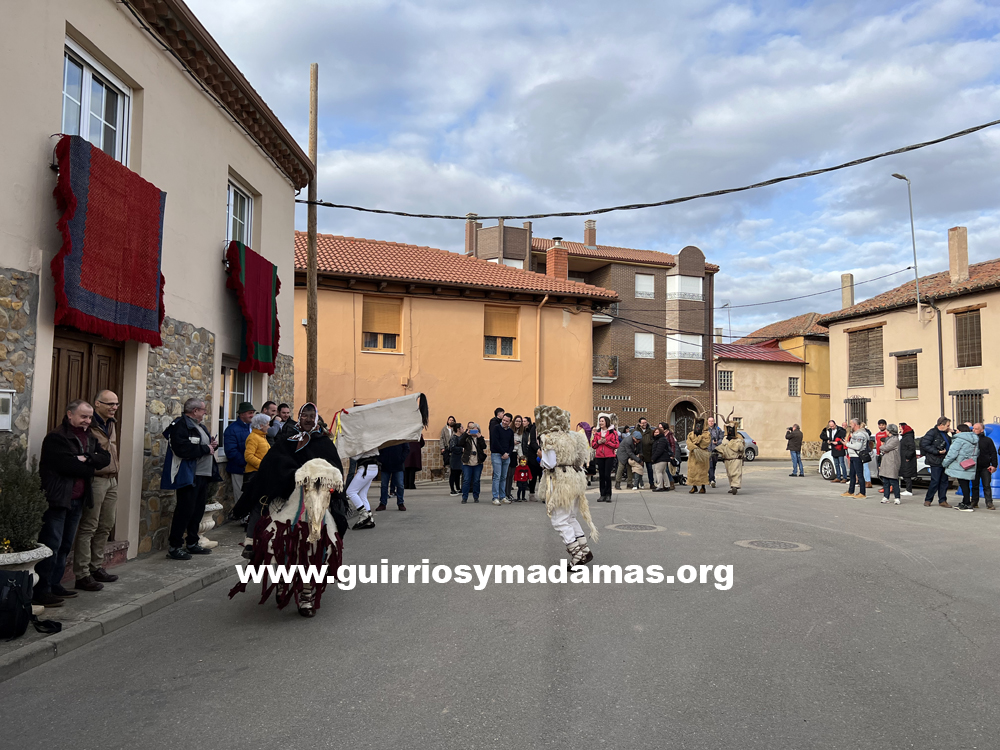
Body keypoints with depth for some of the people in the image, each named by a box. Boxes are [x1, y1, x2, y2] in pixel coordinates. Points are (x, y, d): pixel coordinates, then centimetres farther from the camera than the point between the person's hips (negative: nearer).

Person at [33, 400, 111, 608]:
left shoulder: (89, 438, 15)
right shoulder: (56, 438, -11)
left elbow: (106, 458, 4)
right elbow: (68, 465, -23)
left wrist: (87, 458, -14)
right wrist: (90, 465, -8)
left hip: (78, 499, 8)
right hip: (57, 498, -8)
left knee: (65, 545, 13)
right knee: (52, 544, -7)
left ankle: (54, 585, 23)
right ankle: (40, 592, -2)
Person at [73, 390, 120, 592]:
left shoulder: (111, 424, 14)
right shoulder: (89, 425, -15)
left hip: (112, 480, 9)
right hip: (95, 481, -9)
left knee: (106, 526, 14)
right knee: (88, 528, -4)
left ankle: (96, 568, 25)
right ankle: (82, 575, 3)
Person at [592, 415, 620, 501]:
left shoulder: (613, 432, -1)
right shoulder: (597, 432, 12)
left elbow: (616, 445, -6)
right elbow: (593, 444, 13)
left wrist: (606, 441, -13)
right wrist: (598, 442, -7)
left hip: (609, 456, -4)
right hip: (599, 456, 4)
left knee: (607, 475, -9)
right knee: (601, 476, 5)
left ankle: (608, 495, 1)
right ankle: (602, 495, 12)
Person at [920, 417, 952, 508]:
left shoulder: (944, 434, 15)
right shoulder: (932, 433, -12)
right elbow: (924, 445, -17)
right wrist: (937, 452, -20)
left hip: (944, 461, 8)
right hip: (936, 462, -8)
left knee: (944, 481, 9)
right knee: (935, 481, -6)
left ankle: (942, 501, 16)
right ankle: (928, 500, 7)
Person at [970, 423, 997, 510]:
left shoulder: (988, 440, 3)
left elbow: (993, 453, 3)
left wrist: (994, 465, -4)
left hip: (985, 468, -2)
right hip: (974, 467, 2)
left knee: (987, 486, -2)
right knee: (975, 486, 7)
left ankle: (989, 503, 1)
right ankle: (974, 502, 14)